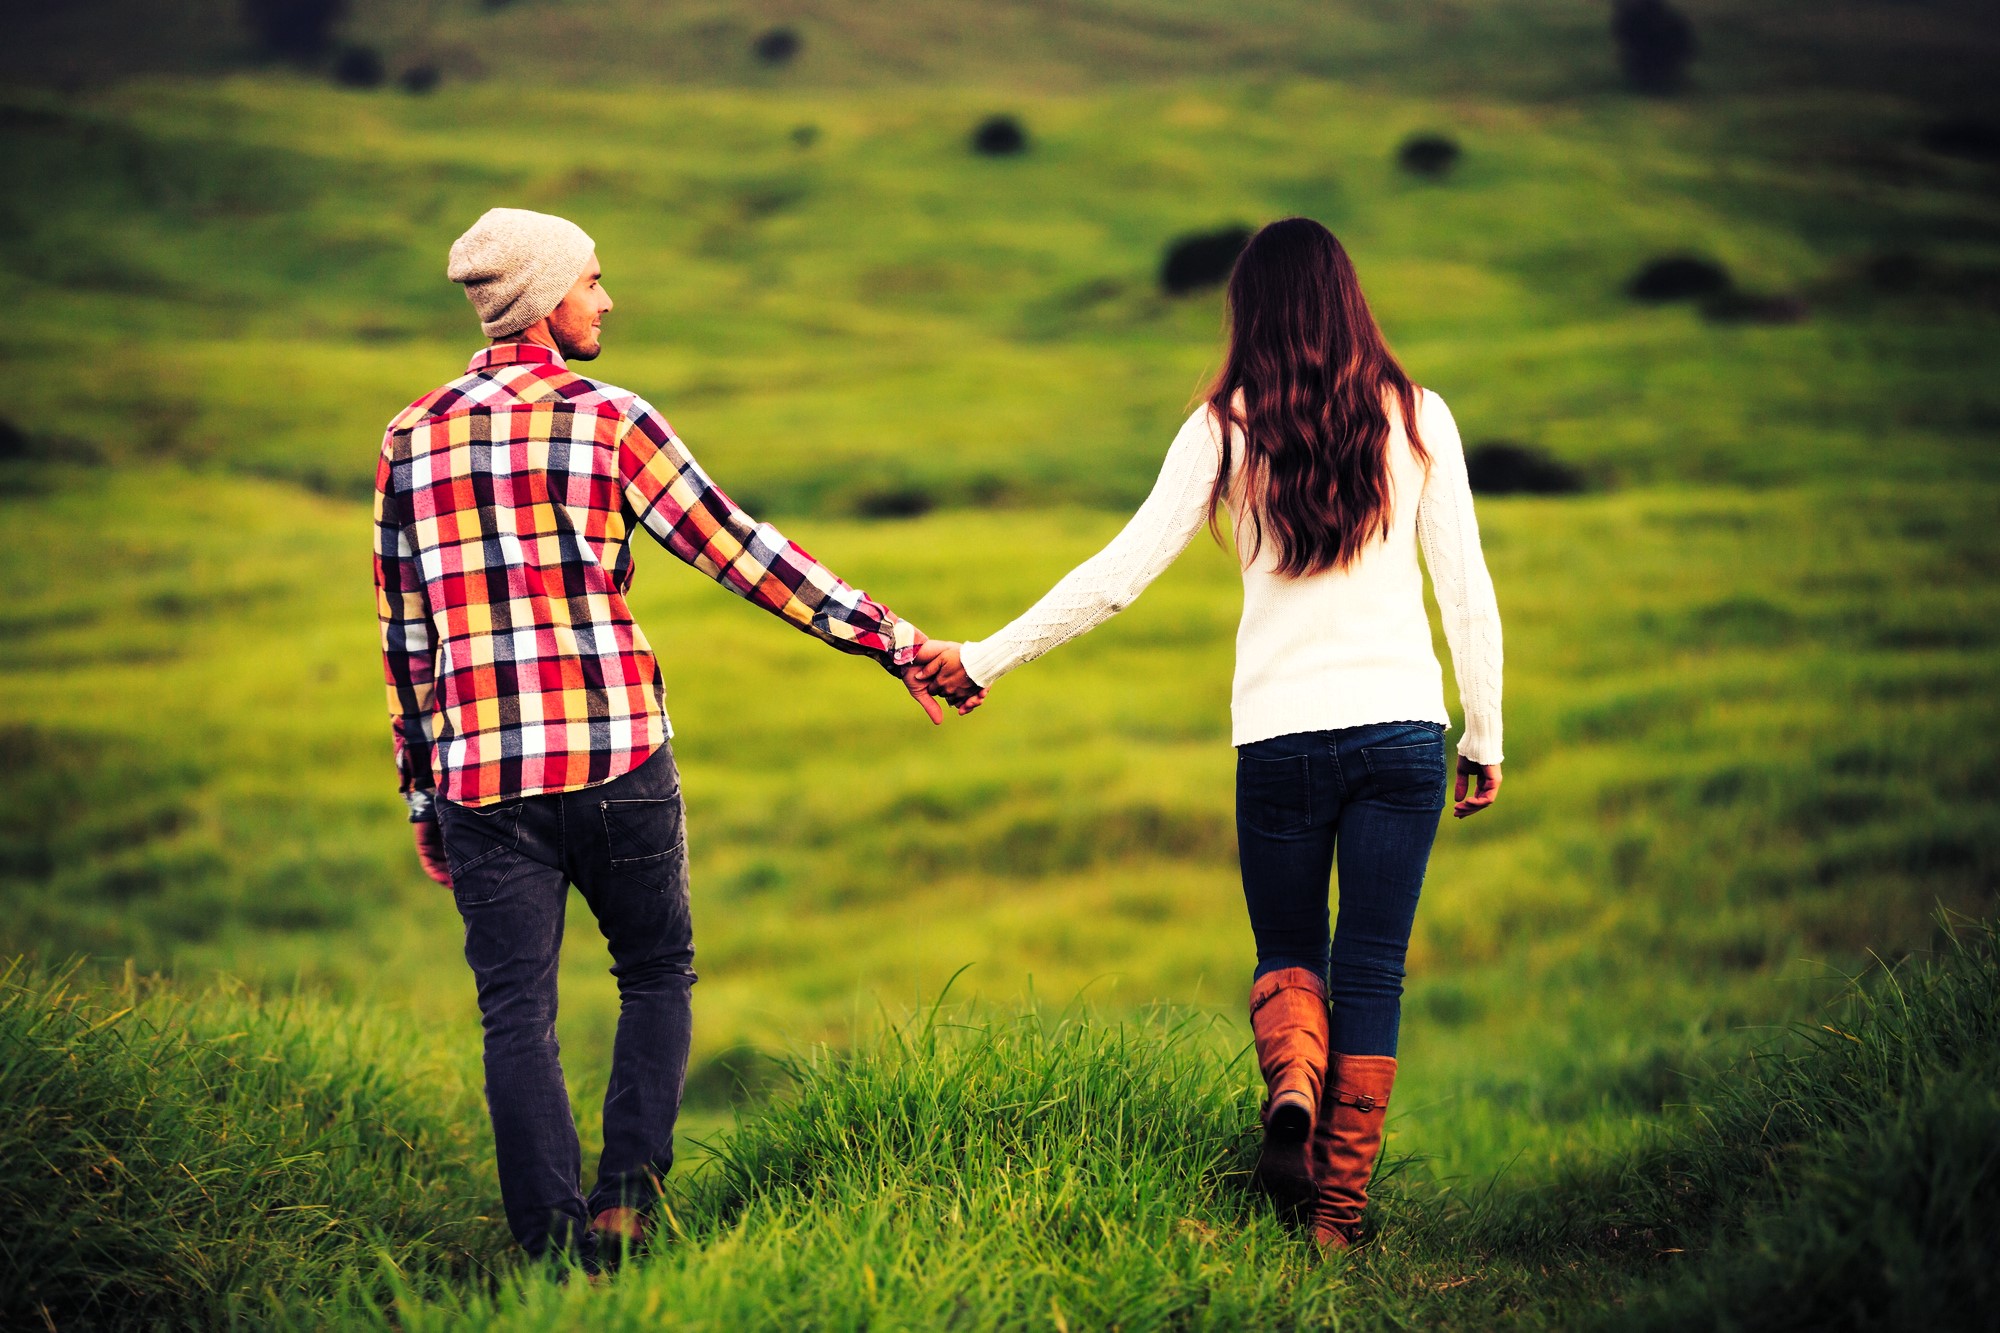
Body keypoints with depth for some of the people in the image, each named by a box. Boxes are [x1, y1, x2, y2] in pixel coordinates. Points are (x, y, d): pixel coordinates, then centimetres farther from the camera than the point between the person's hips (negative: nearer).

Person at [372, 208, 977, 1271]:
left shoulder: (411, 439, 8)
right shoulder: (608, 422, -2)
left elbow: (403, 636, 11)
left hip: (479, 780, 2)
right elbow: (744, 554, -3)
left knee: (516, 1015, 4)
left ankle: (553, 1245, -1)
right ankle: (627, 1193, 1)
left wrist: (423, 794, 17)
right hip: (616, 762, -2)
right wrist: (893, 640, 2)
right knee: (656, 975, 16)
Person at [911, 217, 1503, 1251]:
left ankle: (1292, 1087, -16)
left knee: (1287, 953, 16)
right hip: (1403, 725, 1)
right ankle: (1340, 1211, 2)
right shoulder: (1415, 419, 3)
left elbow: (1118, 574, -2)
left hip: (1279, 732, 0)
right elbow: (1466, 589, 2)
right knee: (1372, 972, 7)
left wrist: (985, 659, 4)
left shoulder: (1228, 429, -1)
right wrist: (1484, 739, 11)